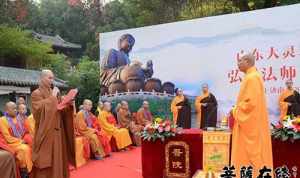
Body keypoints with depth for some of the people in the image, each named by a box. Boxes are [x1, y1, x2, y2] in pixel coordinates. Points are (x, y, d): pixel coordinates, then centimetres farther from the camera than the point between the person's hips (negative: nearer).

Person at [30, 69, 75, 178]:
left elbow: (61, 111, 14)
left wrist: (69, 105, -4)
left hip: (57, 131, 6)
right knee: (46, 160, -3)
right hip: (45, 132, -6)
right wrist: (53, 98, -16)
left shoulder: (54, 93, 14)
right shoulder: (36, 94, -5)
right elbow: (42, 109, -21)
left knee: (58, 159, 10)